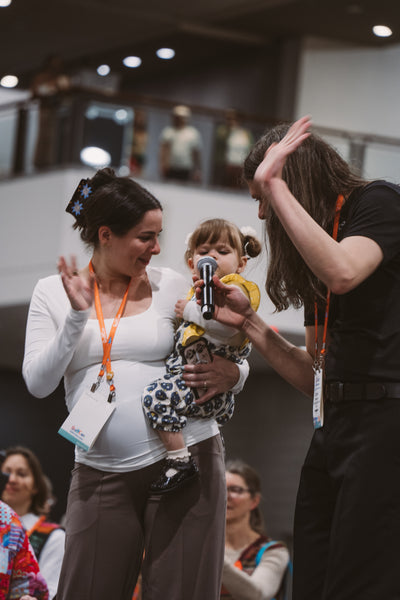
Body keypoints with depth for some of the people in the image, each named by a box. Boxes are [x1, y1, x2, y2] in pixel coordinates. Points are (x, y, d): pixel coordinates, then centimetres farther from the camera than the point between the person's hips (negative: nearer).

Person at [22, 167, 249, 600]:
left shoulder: (171, 286, 6)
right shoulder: (53, 292, 8)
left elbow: (228, 360, 10)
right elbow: (38, 383, -1)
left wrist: (231, 374, -14)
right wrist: (77, 316, -11)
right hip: (101, 472, 1)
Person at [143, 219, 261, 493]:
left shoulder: (236, 288, -8)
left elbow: (226, 325, -31)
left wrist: (190, 310, -19)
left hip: (209, 387, -11)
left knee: (157, 395, -27)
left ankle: (180, 460, -24)